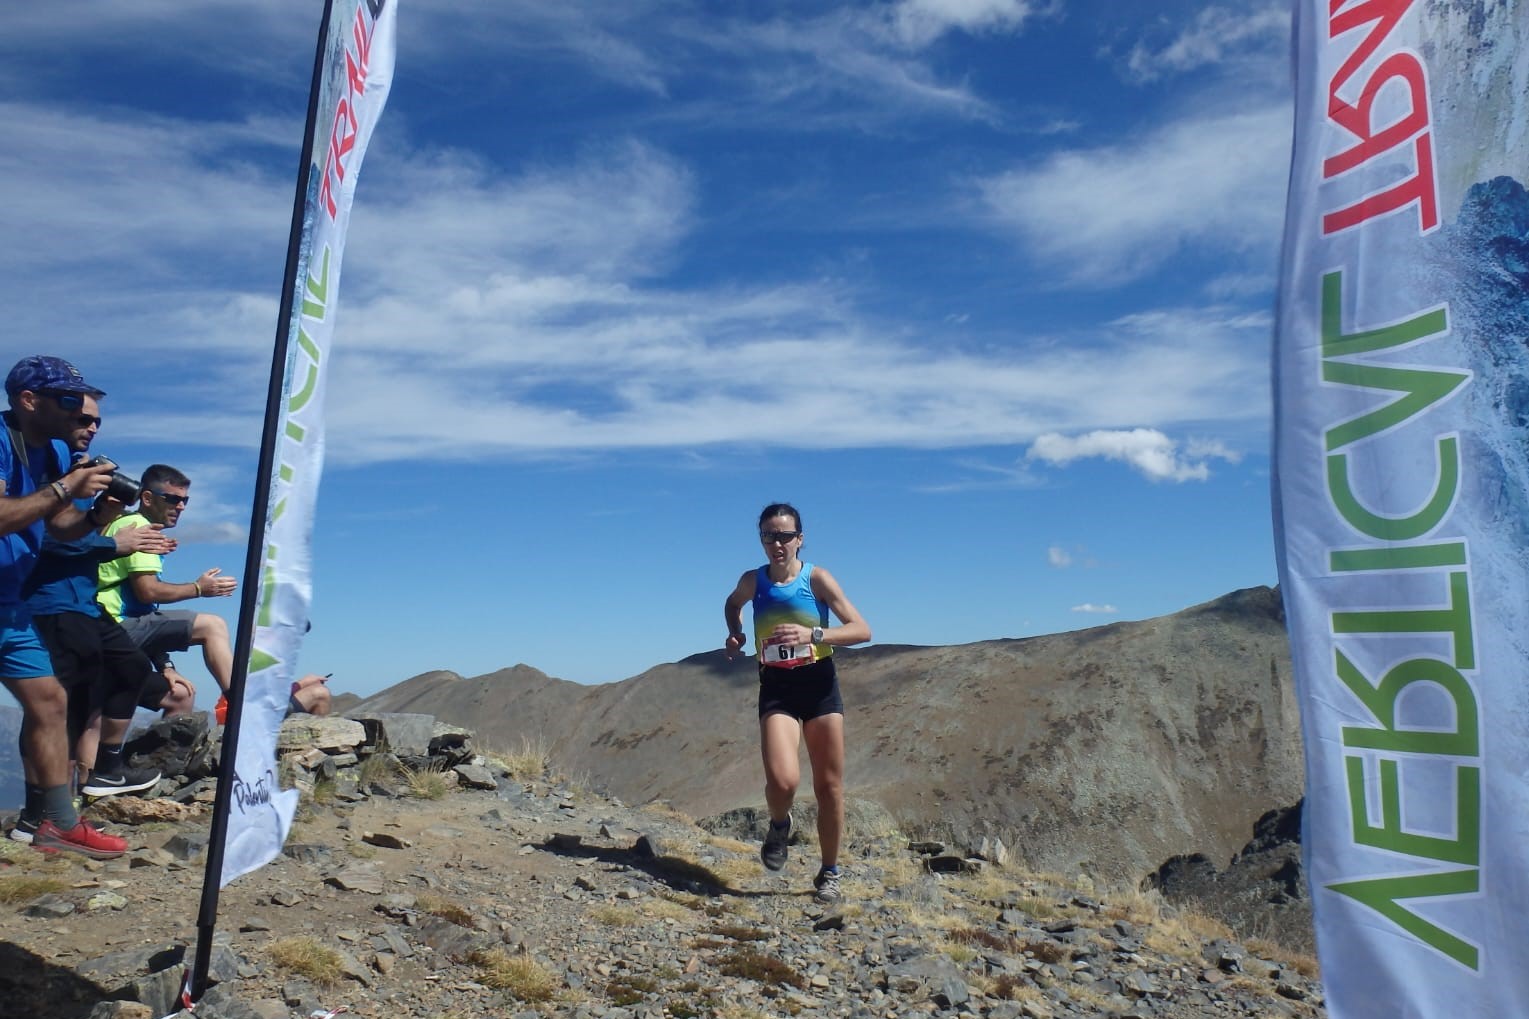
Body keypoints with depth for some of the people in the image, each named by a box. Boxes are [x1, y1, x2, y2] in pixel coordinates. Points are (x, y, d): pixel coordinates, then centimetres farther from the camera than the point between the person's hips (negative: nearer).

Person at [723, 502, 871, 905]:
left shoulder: (817, 578, -8)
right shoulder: (752, 581, 1)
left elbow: (862, 630, -14)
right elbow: (732, 604, 26)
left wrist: (812, 634, -27)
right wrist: (735, 633, 5)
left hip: (820, 685, 0)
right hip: (776, 689, 1)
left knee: (829, 785, 6)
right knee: (783, 780, -21)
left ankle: (829, 872, 26)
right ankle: (779, 824, 16)